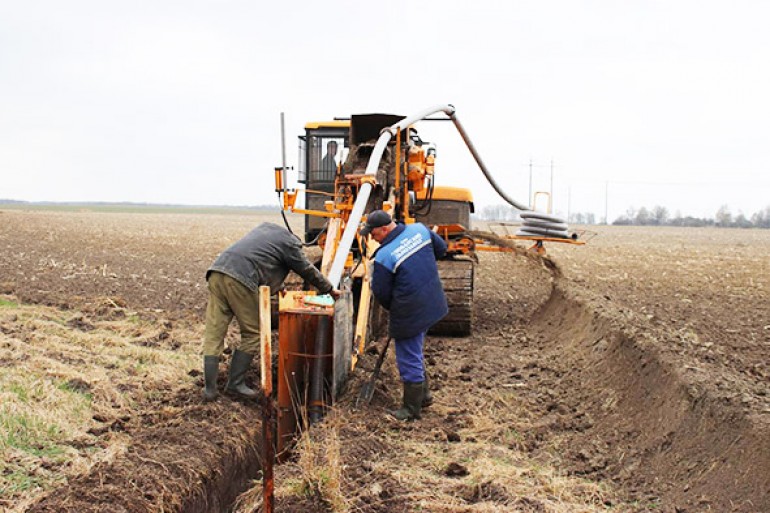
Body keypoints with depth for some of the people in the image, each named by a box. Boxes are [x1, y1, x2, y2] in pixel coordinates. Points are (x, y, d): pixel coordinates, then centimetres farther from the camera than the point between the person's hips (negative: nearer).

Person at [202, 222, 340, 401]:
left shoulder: (266, 228, 32)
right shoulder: (290, 244, 10)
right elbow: (308, 271, 19)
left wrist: (279, 287, 55)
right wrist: (330, 290, 34)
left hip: (217, 270, 8)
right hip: (240, 280, -7)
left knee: (214, 334, 6)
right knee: (252, 334, 8)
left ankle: (210, 389, 4)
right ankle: (236, 383, 9)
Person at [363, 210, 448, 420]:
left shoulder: (383, 257, -22)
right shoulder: (419, 229, -4)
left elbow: (381, 292, -12)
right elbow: (441, 248, 12)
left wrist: (389, 308, 9)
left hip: (409, 314, -8)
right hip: (431, 304, 8)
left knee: (409, 360, 6)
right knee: (415, 352, 25)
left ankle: (412, 409, 18)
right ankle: (423, 394, 37)